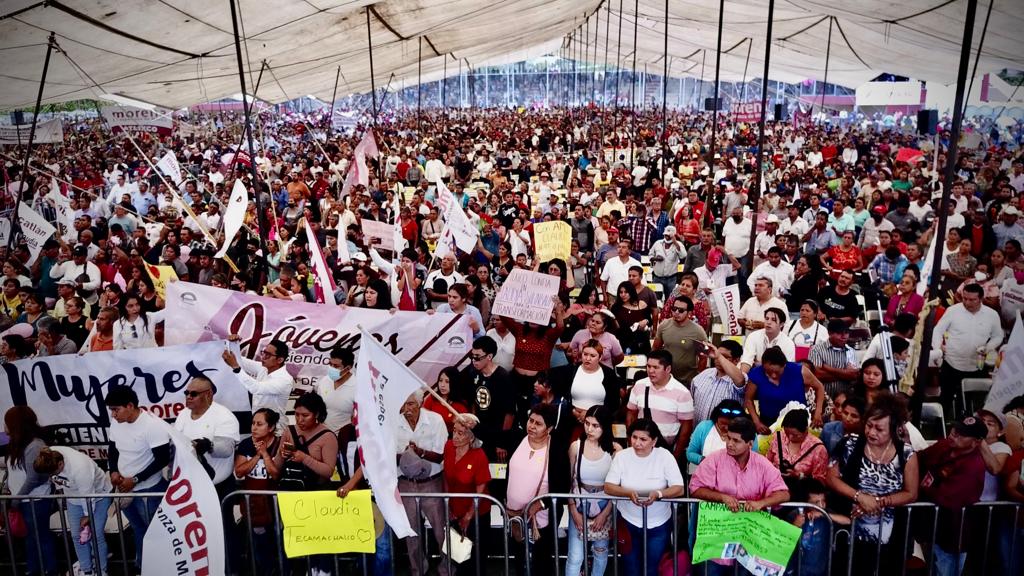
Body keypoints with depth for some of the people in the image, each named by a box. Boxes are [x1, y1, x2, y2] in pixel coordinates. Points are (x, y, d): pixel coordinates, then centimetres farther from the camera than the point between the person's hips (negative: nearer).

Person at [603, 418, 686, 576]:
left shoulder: (665, 456, -12)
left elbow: (679, 489, -15)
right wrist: (629, 492, -29)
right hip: (628, 522, 1)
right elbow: (608, 487, -11)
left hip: (659, 525, -1)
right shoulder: (621, 455, -9)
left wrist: (658, 494, -33)